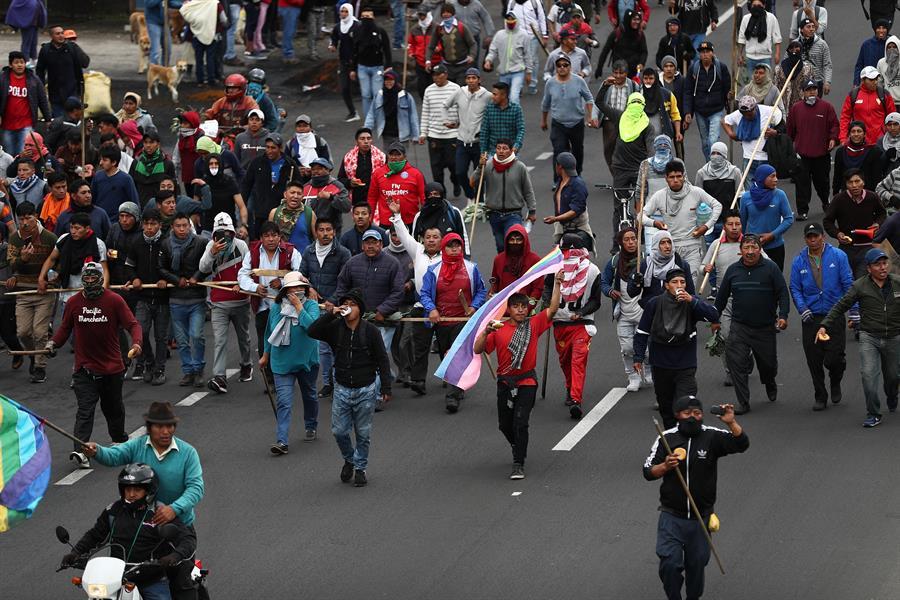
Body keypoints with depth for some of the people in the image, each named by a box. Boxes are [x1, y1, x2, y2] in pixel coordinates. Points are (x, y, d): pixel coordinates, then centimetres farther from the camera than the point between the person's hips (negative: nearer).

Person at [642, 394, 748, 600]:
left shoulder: (712, 437, -4)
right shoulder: (667, 438, -2)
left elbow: (742, 444, -16)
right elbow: (648, 472, 0)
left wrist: (731, 423, -32)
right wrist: (665, 466, -20)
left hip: (701, 518, 1)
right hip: (672, 517, 0)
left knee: (696, 564, 11)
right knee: (669, 564, -9)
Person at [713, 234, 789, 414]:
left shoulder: (770, 268, -5)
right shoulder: (733, 270, 4)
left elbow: (783, 293, -5)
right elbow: (722, 296, 15)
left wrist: (783, 315, -17)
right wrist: (715, 318, 19)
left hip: (765, 327, -1)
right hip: (739, 327, 1)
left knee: (768, 363, 12)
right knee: (736, 362, -13)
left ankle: (770, 385, 48)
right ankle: (743, 403, -6)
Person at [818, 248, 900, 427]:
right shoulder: (860, 286, -4)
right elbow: (840, 306, -2)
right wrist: (824, 325, -10)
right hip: (869, 337, -2)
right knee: (868, 374, -17)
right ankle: (873, 414, -9)